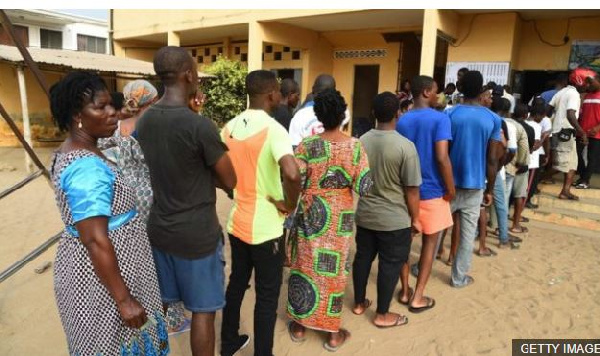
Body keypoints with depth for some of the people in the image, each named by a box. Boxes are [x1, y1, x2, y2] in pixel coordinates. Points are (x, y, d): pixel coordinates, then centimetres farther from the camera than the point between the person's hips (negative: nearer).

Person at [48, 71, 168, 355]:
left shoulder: (69, 153, 5)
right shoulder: (87, 168, -26)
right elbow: (96, 241, -28)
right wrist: (124, 299, -23)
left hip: (85, 269, 10)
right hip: (100, 280, -9)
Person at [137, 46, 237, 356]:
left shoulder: (144, 121, 1)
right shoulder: (200, 126, -21)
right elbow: (229, 181, -11)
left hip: (157, 228, 7)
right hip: (196, 234, -7)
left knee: (158, 304, 22)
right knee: (202, 311, 9)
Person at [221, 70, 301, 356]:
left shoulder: (230, 127, 3)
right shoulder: (273, 129, -19)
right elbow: (292, 174, -36)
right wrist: (289, 204, -18)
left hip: (236, 222, 7)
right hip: (265, 228, -7)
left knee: (236, 283, 23)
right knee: (267, 295, 10)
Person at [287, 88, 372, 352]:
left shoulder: (307, 145, -12)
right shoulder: (355, 146, -10)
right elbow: (363, 188, -11)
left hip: (311, 215, 0)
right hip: (341, 218, 0)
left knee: (306, 266, 15)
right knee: (335, 269, 13)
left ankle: (300, 325, 30)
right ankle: (333, 333, 26)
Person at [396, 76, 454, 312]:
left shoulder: (402, 121, 4)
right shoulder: (440, 119, -13)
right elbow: (442, 157, -21)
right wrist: (451, 188, -9)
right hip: (431, 191, -5)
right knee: (430, 242, 9)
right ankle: (418, 298, 14)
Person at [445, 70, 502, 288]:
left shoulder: (449, 114, -7)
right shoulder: (493, 120, -3)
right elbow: (492, 160, -2)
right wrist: (490, 190, 8)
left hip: (450, 182, 0)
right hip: (475, 186, 1)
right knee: (468, 232, 9)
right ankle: (459, 277, 19)